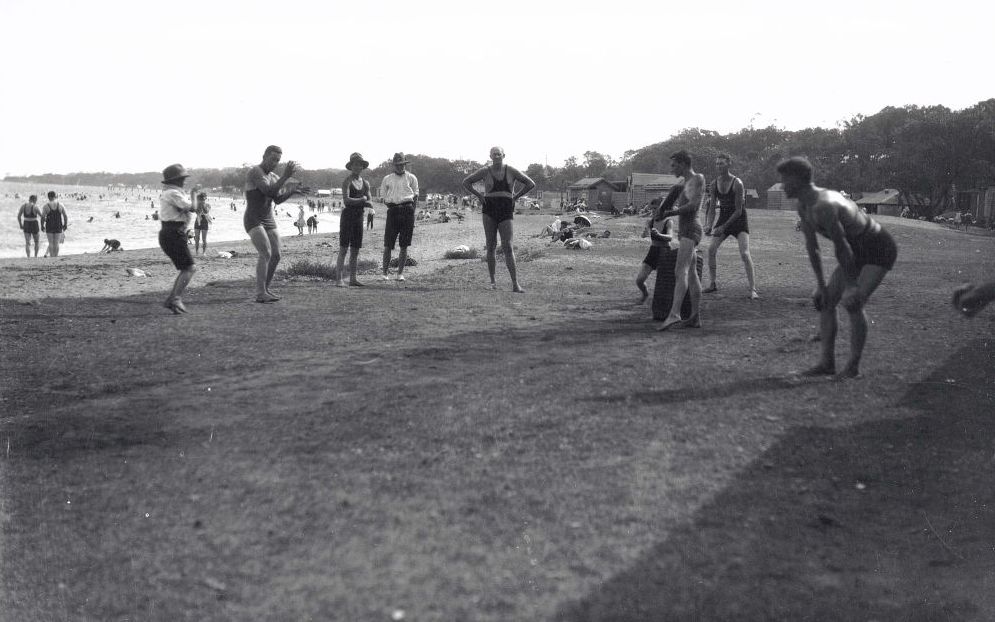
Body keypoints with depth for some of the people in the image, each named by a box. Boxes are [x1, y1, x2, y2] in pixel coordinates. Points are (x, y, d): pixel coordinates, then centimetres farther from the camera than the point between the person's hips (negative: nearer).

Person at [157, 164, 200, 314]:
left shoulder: (168, 194, 21)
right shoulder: (173, 194, -13)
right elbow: (192, 208, -17)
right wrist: (193, 194, -1)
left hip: (170, 235, 10)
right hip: (174, 235, -10)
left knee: (187, 269, 12)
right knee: (189, 268, -11)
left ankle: (171, 300, 9)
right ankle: (176, 300, -17)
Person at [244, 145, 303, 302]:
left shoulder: (274, 177, 12)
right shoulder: (255, 172, -16)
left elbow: (278, 199, 3)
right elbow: (269, 192, -27)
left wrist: (291, 191, -15)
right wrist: (286, 176, -29)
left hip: (269, 222, 9)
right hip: (253, 221, -9)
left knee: (276, 256, 3)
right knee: (266, 254, -22)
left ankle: (264, 289, 17)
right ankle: (260, 294, -21)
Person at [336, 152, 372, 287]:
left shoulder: (365, 183, 13)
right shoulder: (347, 181, -6)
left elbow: (369, 203, 10)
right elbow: (346, 200, -19)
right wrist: (362, 200, -12)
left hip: (359, 217, 6)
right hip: (347, 215, -6)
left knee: (355, 250, 8)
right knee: (343, 249, -8)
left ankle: (353, 279, 13)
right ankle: (339, 279, -10)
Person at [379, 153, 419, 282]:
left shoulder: (411, 178, 12)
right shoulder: (387, 179, 15)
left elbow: (415, 197, 10)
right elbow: (383, 197, 16)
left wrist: (411, 212, -1)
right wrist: (392, 207, 2)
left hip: (407, 209, 0)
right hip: (392, 210, 0)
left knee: (404, 246, 1)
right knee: (388, 245, -4)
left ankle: (400, 273, 8)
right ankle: (385, 273, 2)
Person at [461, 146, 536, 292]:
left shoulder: (511, 171, 2)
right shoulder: (485, 172, 2)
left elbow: (531, 184, 7)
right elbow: (466, 182, 9)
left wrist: (516, 197, 2)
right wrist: (479, 196, 1)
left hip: (506, 213, -1)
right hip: (489, 212, 1)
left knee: (508, 247, -10)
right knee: (491, 246, 3)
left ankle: (515, 284, -13)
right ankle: (492, 281, 13)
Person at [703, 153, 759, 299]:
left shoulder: (737, 183, -19)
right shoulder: (714, 184, -2)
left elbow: (738, 211, -19)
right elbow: (712, 208, 4)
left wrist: (723, 227, -21)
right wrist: (709, 225, -11)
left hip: (738, 219, -6)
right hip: (723, 217, 6)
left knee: (744, 253, -17)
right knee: (711, 249, -3)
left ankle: (753, 289, -16)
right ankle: (713, 284, 13)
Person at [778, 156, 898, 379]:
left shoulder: (823, 206, -32)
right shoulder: (803, 206, -1)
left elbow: (841, 248, -27)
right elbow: (811, 246, 4)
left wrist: (851, 286, -19)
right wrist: (820, 284, 3)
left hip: (880, 250, -10)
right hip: (859, 251, 10)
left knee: (853, 304, -21)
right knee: (826, 301, 2)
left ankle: (854, 366, -9)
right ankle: (827, 363, 4)